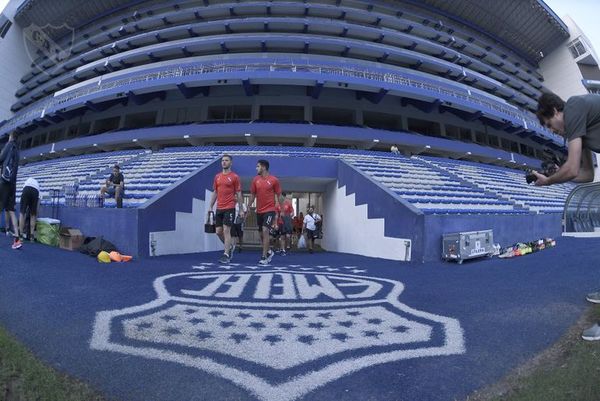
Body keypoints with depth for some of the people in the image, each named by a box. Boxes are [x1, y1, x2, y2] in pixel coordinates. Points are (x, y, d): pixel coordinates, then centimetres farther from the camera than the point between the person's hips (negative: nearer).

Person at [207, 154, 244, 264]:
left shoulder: (235, 177, -3)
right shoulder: (217, 176, 12)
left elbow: (239, 194, -2)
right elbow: (214, 193, 16)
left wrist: (241, 209, -5)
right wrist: (210, 207, 11)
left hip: (229, 208, -6)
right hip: (219, 208, 6)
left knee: (226, 230, -8)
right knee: (218, 231, 8)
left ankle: (226, 255, -1)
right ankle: (230, 247, 32)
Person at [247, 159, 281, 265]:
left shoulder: (274, 180, -5)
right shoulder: (256, 179, 6)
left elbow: (277, 196, -1)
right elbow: (252, 195, 12)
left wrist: (277, 213, -3)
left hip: (270, 210, -5)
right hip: (259, 211, 5)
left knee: (265, 230, -17)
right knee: (261, 233, 11)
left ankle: (264, 257, -10)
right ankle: (269, 252, 34)